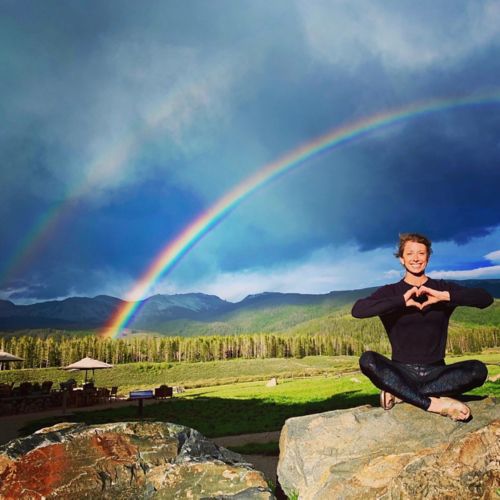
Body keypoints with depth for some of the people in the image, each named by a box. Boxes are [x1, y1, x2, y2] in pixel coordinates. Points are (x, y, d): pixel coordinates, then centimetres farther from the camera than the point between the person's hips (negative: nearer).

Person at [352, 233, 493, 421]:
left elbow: (486, 298, -7)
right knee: (368, 360, -29)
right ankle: (436, 404, -28)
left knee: (478, 369, -25)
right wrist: (402, 301, -22)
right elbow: (358, 310, -16)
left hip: (435, 372, 2)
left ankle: (400, 393, -23)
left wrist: (445, 296, -20)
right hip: (401, 371, -1)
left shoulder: (442, 288, 9)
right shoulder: (390, 292, 4)